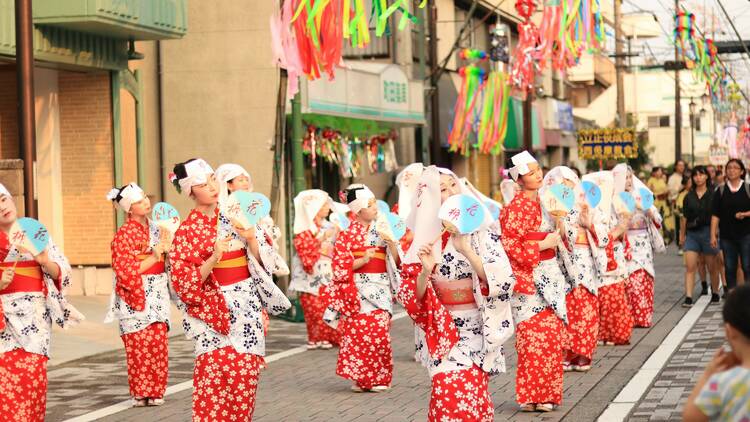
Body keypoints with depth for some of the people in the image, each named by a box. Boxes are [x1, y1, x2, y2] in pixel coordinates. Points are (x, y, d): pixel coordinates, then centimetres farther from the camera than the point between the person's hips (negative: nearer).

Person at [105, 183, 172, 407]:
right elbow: (128, 270, -13)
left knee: (158, 344, 1)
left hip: (157, 295, 6)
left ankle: (155, 391, 9)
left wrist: (167, 247, -2)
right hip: (136, 295, -6)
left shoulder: (155, 228, 12)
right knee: (139, 346, -6)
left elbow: (166, 261, 19)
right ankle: (140, 393, 2)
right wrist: (156, 254, -12)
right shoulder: (124, 234, -7)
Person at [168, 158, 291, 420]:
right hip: (214, 310, -3)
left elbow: (262, 261, 7)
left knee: (246, 377, 0)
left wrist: (251, 238, -12)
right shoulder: (187, 230, -3)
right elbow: (185, 284, -8)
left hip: (248, 306, 4)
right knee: (216, 380, -12)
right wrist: (213, 258, -21)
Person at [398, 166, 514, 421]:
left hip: (477, 329, -1)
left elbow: (503, 282, -14)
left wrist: (466, 250, -22)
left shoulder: (481, 231, -4)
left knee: (465, 394, -12)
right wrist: (425, 271, -19)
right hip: (441, 331, 1)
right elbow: (412, 297, 0)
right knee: (449, 392, -13)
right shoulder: (425, 237, 1)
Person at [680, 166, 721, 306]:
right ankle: (688, 297, -12)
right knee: (690, 267, -8)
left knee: (712, 267, 9)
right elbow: (684, 217, 12)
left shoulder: (713, 195, 0)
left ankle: (715, 293, 28)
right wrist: (682, 235, 12)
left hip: (708, 232, -2)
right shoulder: (689, 196, 8)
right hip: (692, 234, 2)